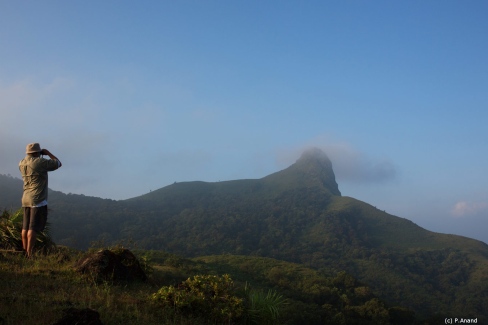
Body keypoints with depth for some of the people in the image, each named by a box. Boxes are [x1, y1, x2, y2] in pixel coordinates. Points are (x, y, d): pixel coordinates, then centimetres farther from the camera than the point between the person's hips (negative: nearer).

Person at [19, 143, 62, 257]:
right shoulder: (40, 162, -12)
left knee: (25, 227, 12)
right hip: (38, 200, -8)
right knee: (34, 227, -7)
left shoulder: (22, 163, 8)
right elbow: (58, 163, -2)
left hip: (26, 199, 8)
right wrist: (48, 153, 7)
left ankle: (24, 251, 17)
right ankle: (29, 253, -9)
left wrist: (29, 155, 20)